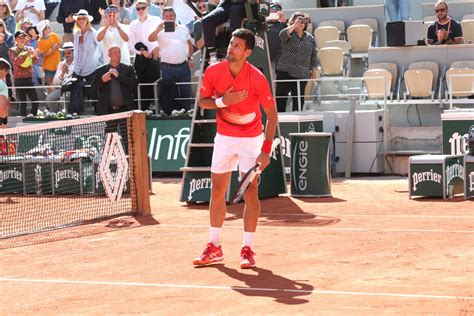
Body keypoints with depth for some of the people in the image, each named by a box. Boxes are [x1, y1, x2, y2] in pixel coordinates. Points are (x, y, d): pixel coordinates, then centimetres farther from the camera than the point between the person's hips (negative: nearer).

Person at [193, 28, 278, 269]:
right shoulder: (213, 71, -11)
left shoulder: (257, 78, -20)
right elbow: (202, 102, 1)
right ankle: (214, 248, 16)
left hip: (251, 140, -3)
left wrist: (266, 150, -19)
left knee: (250, 193, -6)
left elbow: (272, 115, -13)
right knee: (217, 192, 6)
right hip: (224, 138, 3)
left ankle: (247, 250, 2)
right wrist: (222, 101, -21)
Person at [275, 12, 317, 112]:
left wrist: (314, 72, 11)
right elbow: (282, 35, -23)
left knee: (299, 99, 6)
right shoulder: (289, 35, 3)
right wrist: (294, 26, -31)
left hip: (302, 74, 3)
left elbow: (313, 58, 15)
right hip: (285, 72, -3)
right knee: (281, 97, -5)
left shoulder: (310, 39, 12)